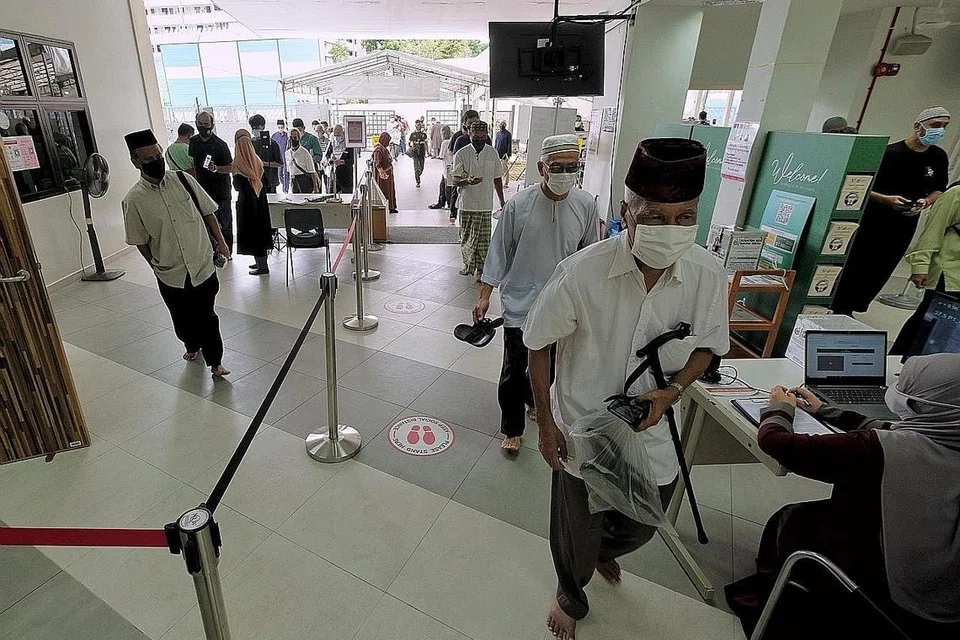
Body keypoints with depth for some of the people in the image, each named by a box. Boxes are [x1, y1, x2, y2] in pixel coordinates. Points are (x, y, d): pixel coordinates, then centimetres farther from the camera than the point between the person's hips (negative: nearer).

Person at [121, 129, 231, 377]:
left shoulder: (184, 180, -5)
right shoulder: (134, 199, -9)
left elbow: (208, 211, 5)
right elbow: (140, 241, 0)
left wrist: (221, 241, 3)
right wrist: (156, 266, 4)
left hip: (203, 265, 0)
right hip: (170, 273, 1)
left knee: (207, 317, 5)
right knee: (182, 318, 18)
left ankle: (215, 360, 19)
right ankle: (192, 346, 45)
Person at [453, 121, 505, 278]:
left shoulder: (493, 153, 4)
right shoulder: (462, 154, -3)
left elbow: (497, 179, 12)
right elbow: (455, 180, -6)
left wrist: (502, 202, 12)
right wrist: (467, 181, -29)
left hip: (486, 205, 1)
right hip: (467, 204, 0)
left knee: (484, 239, 0)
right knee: (466, 237, 10)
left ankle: (481, 269, 9)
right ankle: (468, 264, 28)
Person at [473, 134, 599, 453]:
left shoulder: (586, 204, -6)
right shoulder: (518, 204, -13)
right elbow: (499, 250, -5)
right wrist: (484, 295, -4)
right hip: (520, 302, -3)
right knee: (514, 370, 3)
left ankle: (535, 400, 52)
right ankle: (512, 429, 25)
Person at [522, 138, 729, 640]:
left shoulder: (708, 274, -16)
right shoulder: (581, 272, -26)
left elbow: (707, 344, 2)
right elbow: (538, 344, -12)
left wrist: (672, 391, -17)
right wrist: (545, 423, -7)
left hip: (650, 432, 4)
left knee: (639, 527, 29)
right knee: (576, 536, 20)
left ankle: (604, 549, 68)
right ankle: (571, 598, 57)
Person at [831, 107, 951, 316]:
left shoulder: (939, 157, 5)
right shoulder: (891, 152, -11)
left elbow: (938, 191, 15)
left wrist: (925, 202, -6)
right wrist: (886, 199, -24)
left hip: (905, 226, 5)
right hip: (874, 220, -5)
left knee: (878, 273, 8)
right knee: (855, 267, -1)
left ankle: (850, 311, 19)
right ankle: (837, 311, 11)